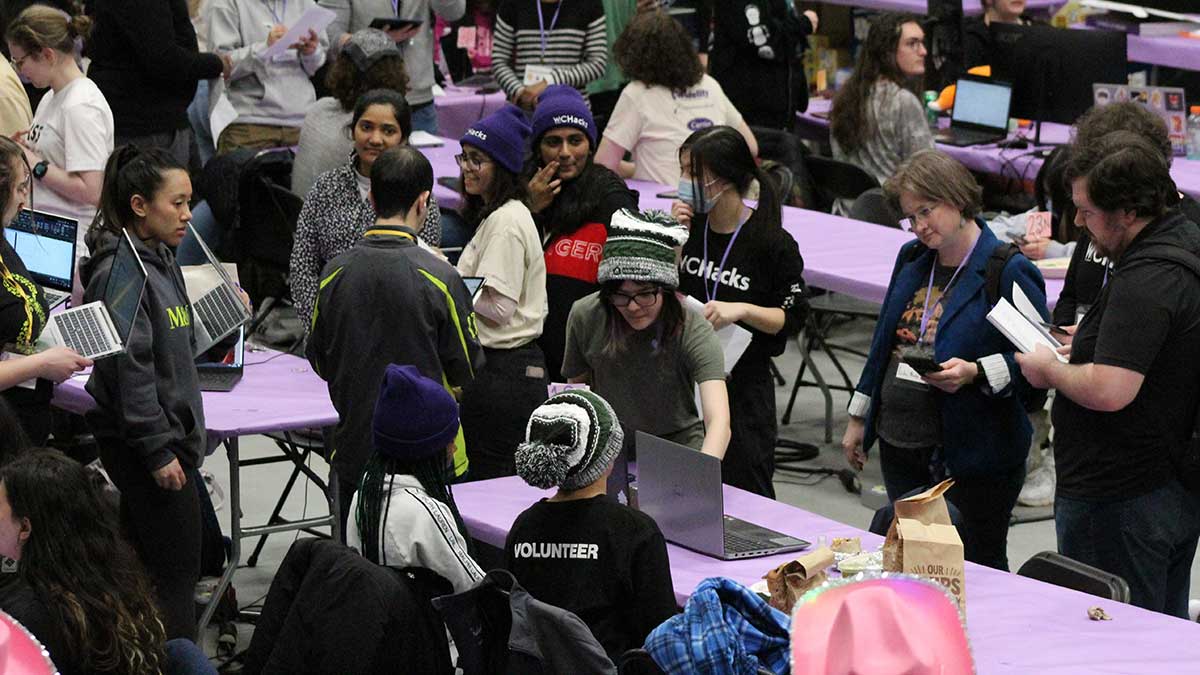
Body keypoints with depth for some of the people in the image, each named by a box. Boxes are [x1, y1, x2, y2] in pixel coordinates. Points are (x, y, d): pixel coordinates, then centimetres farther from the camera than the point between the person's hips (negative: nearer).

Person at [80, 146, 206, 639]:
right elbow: (129, 369, -21)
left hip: (170, 433, 10)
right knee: (177, 570, -6)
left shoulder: (160, 261, 12)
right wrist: (158, 451, -20)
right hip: (145, 441, -10)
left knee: (144, 563, 14)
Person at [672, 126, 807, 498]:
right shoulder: (689, 225, 1)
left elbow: (792, 317, -7)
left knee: (744, 491, 4)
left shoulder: (772, 243, -11)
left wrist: (741, 310, -23)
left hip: (741, 384, -4)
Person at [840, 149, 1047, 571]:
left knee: (979, 567, 2)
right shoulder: (911, 259, 11)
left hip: (973, 457, -7)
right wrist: (858, 419, 22)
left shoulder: (1009, 272, -12)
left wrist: (973, 373, -26)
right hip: (900, 446, 7)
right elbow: (883, 343, 20)